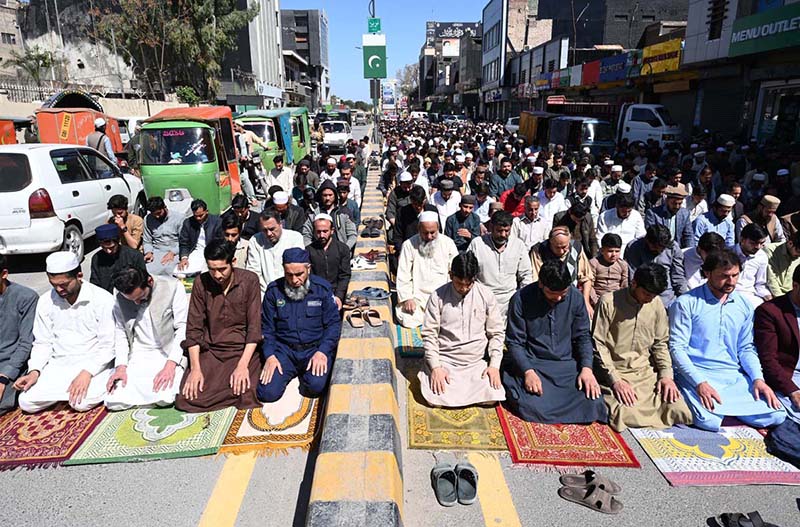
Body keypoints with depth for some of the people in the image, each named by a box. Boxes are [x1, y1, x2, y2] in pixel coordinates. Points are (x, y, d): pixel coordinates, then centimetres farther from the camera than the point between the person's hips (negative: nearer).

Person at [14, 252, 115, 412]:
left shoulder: (103, 299, -12)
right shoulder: (46, 301, 2)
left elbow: (108, 346, -12)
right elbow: (43, 343, 9)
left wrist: (87, 373, -22)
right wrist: (34, 371, -7)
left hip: (94, 364, -5)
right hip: (58, 365, 5)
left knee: (81, 403, -28)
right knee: (26, 402, -14)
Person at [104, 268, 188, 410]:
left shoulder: (173, 287, -11)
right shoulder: (120, 297, 0)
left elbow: (183, 329, -11)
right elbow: (120, 333, 7)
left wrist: (170, 365, -20)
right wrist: (121, 366, -8)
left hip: (169, 354, -3)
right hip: (138, 356, 4)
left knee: (164, 398, -25)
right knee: (114, 401, -14)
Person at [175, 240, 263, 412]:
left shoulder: (249, 280, -8)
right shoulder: (201, 283, -2)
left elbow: (254, 327, -10)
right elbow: (194, 328, -1)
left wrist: (243, 365, -19)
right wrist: (195, 368, -11)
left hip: (243, 350, -2)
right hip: (209, 350, 2)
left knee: (245, 395, -24)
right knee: (187, 398, -16)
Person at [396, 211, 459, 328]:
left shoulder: (448, 243, 3)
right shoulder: (409, 245, -2)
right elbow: (403, 276, -3)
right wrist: (407, 299, -15)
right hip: (418, 295, -1)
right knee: (408, 320, -25)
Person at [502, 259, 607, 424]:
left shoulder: (575, 297, -2)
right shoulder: (521, 299, -11)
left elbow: (583, 336, 7)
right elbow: (514, 342, -7)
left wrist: (586, 368, -7)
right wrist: (528, 371, -20)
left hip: (567, 364, 4)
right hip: (531, 364, -3)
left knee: (592, 402, -18)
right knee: (531, 407, -27)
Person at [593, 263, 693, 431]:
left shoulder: (656, 304, 6)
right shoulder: (609, 302, -9)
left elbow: (660, 343, 14)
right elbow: (598, 344, -9)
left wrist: (666, 374, -1)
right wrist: (615, 380, -15)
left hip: (646, 372, 5)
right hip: (615, 372, -4)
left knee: (680, 412, -15)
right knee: (624, 416, -28)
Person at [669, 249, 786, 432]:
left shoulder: (744, 306, 11)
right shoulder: (686, 303, -7)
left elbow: (746, 348, 16)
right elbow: (677, 348, -11)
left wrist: (758, 378, -2)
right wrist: (700, 383, -22)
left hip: (734, 376, 6)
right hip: (697, 374, -5)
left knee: (776, 415, -14)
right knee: (709, 420, -31)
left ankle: (725, 410, 8)